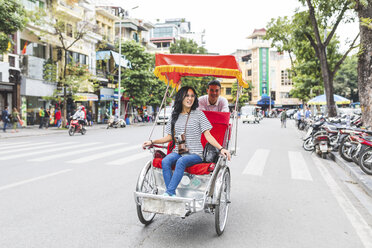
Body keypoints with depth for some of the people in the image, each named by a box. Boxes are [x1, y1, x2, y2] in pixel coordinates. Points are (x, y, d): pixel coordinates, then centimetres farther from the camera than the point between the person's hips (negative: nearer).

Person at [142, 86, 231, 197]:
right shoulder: (175, 115, 13)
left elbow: (207, 135, -1)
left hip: (195, 154, -3)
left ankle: (168, 193, -33)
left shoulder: (198, 114, 3)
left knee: (181, 161, -34)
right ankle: (173, 195, -26)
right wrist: (152, 142, 7)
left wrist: (221, 148, -14)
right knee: (165, 161, -27)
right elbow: (170, 137, 17)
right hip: (178, 152, 4)